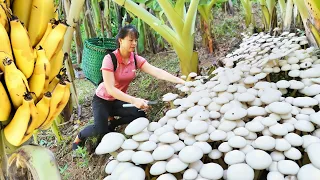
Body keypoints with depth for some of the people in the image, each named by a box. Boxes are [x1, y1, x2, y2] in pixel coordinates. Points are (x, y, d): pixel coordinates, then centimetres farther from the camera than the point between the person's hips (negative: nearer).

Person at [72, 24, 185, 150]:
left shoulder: (136, 59, -10)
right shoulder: (110, 59, -25)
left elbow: (157, 72, -21)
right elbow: (110, 89, -31)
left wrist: (182, 81, -34)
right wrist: (134, 100, -42)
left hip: (119, 100, 5)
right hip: (102, 100, -5)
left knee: (140, 114, -19)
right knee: (101, 130, -26)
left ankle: (112, 124, 9)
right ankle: (79, 137, 8)